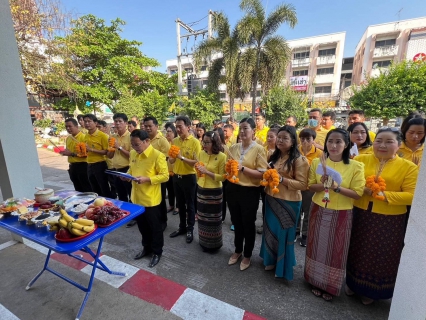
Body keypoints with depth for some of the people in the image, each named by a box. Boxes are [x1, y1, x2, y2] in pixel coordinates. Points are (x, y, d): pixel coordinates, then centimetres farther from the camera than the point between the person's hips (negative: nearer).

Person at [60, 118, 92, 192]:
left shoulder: (83, 137, -14)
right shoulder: (68, 138, 12)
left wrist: (72, 154, -22)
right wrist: (64, 152, 7)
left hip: (82, 166, -8)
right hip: (72, 166, 8)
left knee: (87, 189, -1)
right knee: (78, 189, 18)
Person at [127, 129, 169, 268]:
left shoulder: (157, 155, -18)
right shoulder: (133, 154, 5)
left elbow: (165, 176, -18)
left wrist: (147, 179, -27)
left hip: (151, 199, -7)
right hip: (136, 197, 7)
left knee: (154, 226, 11)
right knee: (142, 225, 22)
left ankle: (157, 252, 31)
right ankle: (146, 247, 43)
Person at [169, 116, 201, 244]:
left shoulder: (195, 142, -12)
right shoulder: (174, 141, 4)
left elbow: (196, 162, -17)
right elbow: (171, 161, 8)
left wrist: (182, 157, -26)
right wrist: (172, 157, -14)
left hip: (189, 177, -5)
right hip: (176, 176, 6)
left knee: (190, 205, 9)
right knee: (180, 204, 18)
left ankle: (190, 229, 26)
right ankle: (182, 227, 35)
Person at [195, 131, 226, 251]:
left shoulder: (221, 156, -16)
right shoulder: (201, 153, 0)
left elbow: (222, 177, -19)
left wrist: (207, 172, -23)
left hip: (214, 192, -5)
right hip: (201, 189, 5)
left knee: (213, 219, 11)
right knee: (202, 217, 18)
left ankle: (213, 244, 32)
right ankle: (203, 241, 39)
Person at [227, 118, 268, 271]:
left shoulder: (259, 149, -10)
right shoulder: (233, 148, 4)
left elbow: (262, 174, -16)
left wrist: (242, 168, -24)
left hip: (250, 192, -4)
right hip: (233, 189, 5)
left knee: (248, 224, 13)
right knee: (236, 222, 20)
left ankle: (247, 255, 35)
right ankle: (237, 250, 43)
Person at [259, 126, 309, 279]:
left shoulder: (299, 160, -13)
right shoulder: (274, 156, 8)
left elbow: (303, 184, -17)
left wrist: (282, 179, -25)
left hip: (288, 202, -6)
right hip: (271, 199, 7)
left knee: (284, 233, 9)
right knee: (271, 230, 18)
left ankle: (283, 266, 32)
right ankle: (271, 260, 41)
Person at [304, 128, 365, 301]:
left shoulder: (356, 166, -10)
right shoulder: (317, 162, -3)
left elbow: (358, 193, -9)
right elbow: (310, 186, 1)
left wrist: (337, 187, -25)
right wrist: (323, 185, -19)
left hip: (341, 215, -2)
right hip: (318, 212, 2)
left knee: (336, 251, 12)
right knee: (317, 248, 14)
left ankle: (330, 287, 34)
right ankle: (316, 282, 36)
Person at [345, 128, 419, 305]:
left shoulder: (409, 167, -4)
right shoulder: (361, 159, -1)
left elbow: (411, 195, -9)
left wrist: (384, 195, -21)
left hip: (389, 220, -1)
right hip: (360, 215, 1)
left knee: (380, 255, 15)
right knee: (357, 251, 16)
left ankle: (371, 291, 39)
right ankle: (352, 283, 39)